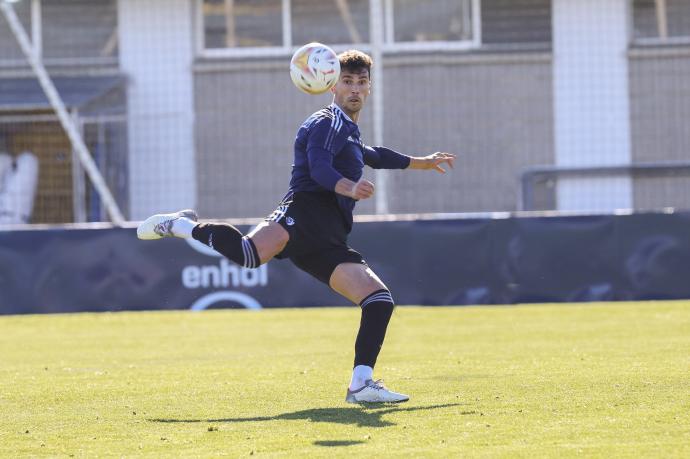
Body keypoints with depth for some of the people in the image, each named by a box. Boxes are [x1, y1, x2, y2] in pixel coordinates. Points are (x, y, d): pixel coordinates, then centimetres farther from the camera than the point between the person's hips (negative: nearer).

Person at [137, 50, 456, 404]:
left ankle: (361, 385, 0)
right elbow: (319, 168, -18)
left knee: (379, 300, -1)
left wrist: (422, 162, 67)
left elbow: (374, 155, 57)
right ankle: (181, 226, -11)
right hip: (305, 213, -9)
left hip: (325, 241, 9)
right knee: (250, 253, -38)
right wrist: (350, 188, -37)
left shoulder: (349, 132, 33)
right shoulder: (327, 123, 3)